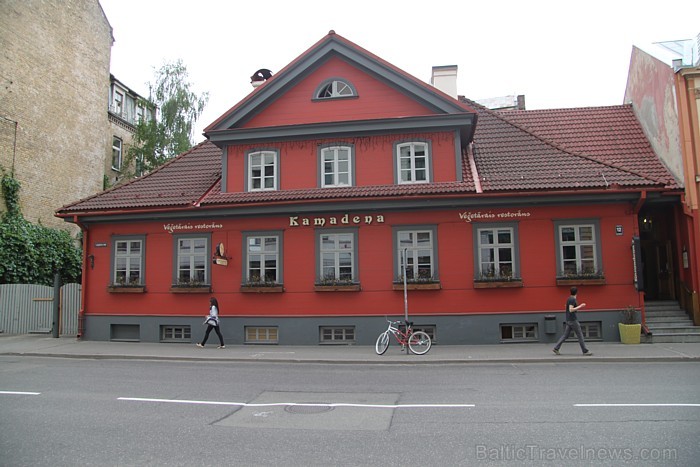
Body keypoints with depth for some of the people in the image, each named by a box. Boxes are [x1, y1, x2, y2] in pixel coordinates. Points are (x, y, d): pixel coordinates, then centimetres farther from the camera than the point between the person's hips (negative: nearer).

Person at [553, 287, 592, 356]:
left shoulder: (570, 299, 15)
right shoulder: (572, 299, -14)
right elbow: (571, 310, -22)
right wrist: (580, 306, -18)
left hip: (569, 320, 9)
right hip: (573, 320, -9)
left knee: (565, 335, 8)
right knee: (580, 335, -1)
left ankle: (556, 348, 3)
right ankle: (585, 351, 5)